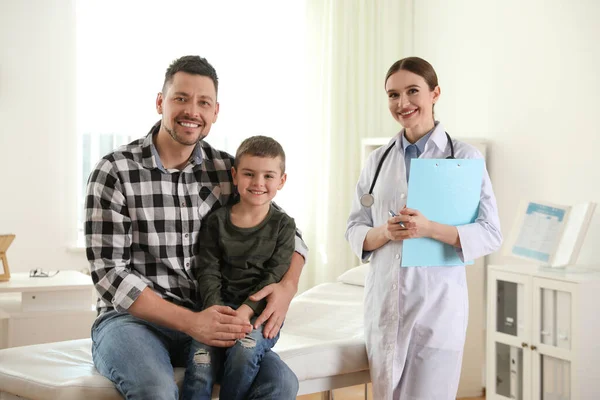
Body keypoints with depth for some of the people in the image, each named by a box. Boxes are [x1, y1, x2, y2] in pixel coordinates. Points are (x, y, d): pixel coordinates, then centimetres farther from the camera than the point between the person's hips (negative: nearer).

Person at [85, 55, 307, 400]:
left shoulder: (227, 170, 4)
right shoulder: (115, 172, -7)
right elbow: (109, 273, -11)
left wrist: (288, 286, -10)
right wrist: (191, 322, -21)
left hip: (205, 319, 4)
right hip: (131, 319, -4)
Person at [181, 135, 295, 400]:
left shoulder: (282, 226, 5)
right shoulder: (216, 221, 8)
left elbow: (274, 277, -3)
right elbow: (208, 271, 2)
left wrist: (246, 310, -18)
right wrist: (215, 308, -16)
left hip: (260, 311, -1)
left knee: (244, 349, -32)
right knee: (200, 361, -26)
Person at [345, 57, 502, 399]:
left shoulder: (464, 156, -4)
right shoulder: (378, 159, 8)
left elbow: (491, 234, -7)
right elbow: (354, 230, 8)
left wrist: (431, 229, -22)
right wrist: (384, 232, -14)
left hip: (438, 302, -3)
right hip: (384, 302, 4)